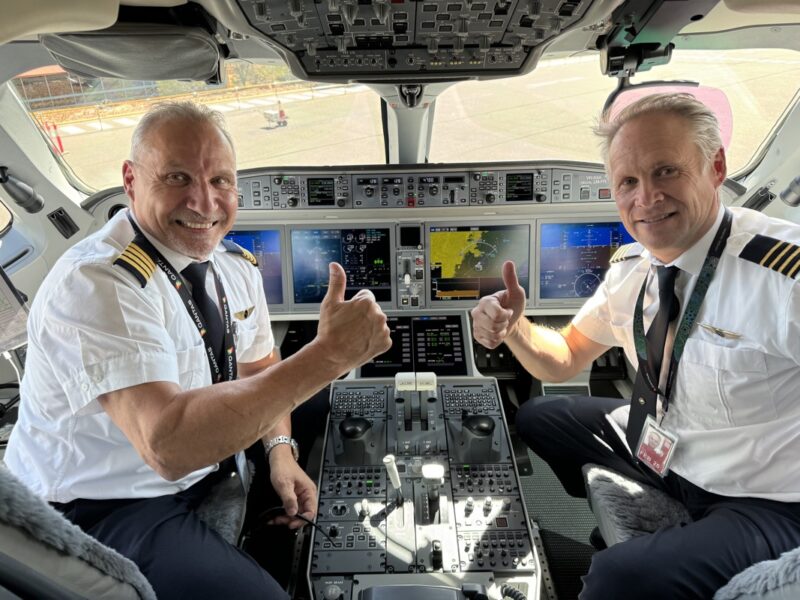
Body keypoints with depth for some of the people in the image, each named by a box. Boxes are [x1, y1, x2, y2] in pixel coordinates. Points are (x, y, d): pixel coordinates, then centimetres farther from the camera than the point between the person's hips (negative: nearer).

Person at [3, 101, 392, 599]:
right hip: (101, 510, -6)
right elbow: (167, 446, -40)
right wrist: (328, 353, -44)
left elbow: (259, 366, 9)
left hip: (209, 461, 7)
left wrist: (281, 451, -9)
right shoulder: (93, 286, -28)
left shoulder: (234, 265, -4)